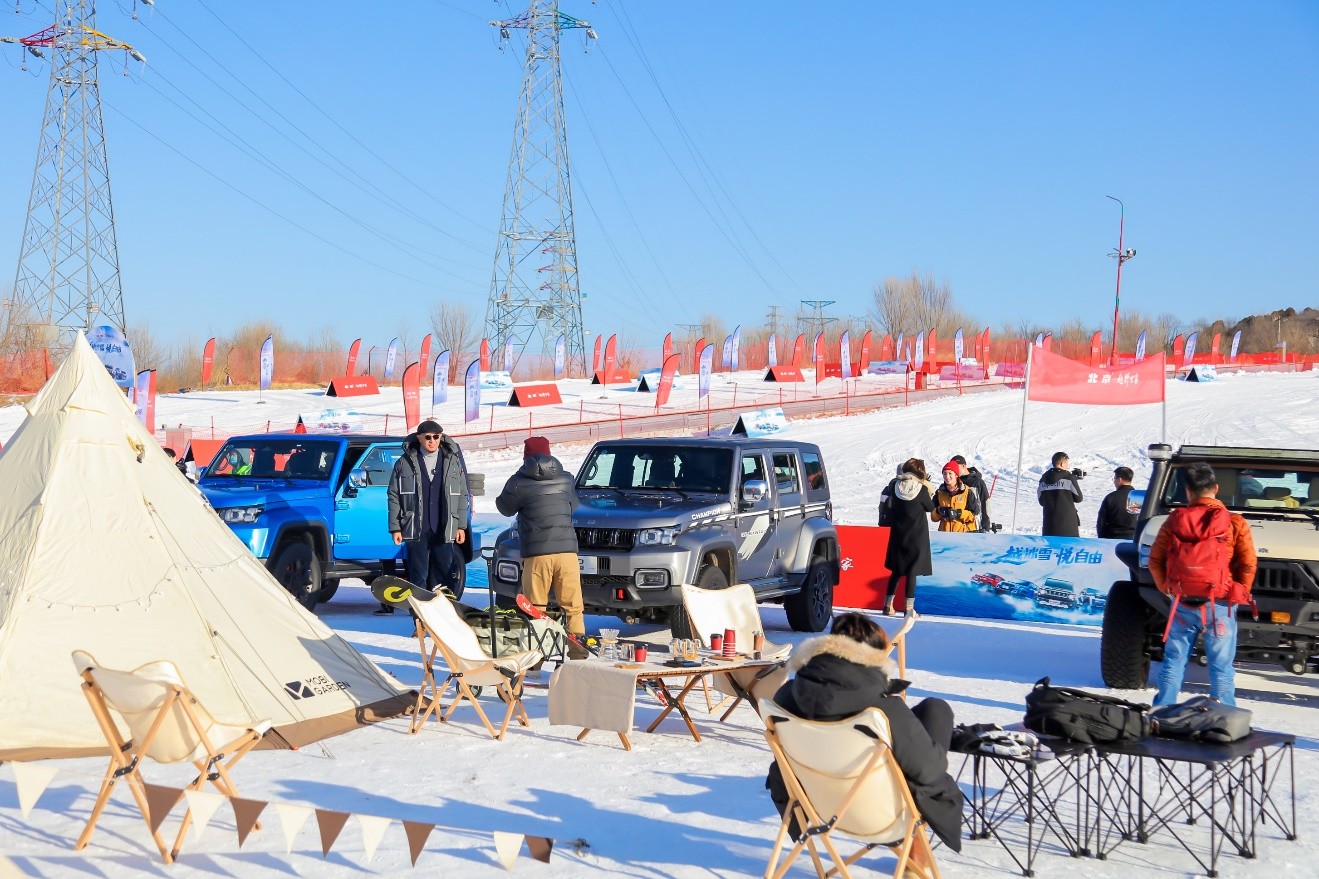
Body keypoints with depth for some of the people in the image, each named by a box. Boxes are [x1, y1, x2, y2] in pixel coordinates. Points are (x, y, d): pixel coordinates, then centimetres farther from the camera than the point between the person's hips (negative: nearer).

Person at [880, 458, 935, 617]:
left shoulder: (895, 486, -4)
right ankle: (909, 608, -3)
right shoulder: (922, 489, -13)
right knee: (912, 571, 0)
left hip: (897, 536, 4)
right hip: (917, 537, -4)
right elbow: (930, 508, 0)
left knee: (896, 571, 15)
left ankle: (888, 605, 18)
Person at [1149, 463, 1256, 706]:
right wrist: (1238, 594, 7)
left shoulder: (1174, 521, 0)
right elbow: (1248, 565, -7)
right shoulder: (1234, 524, -6)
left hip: (1182, 603, 2)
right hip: (1219, 605, -2)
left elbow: (1155, 561, 2)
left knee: (1174, 660, 11)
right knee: (1221, 666, 4)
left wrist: (1167, 589, 15)